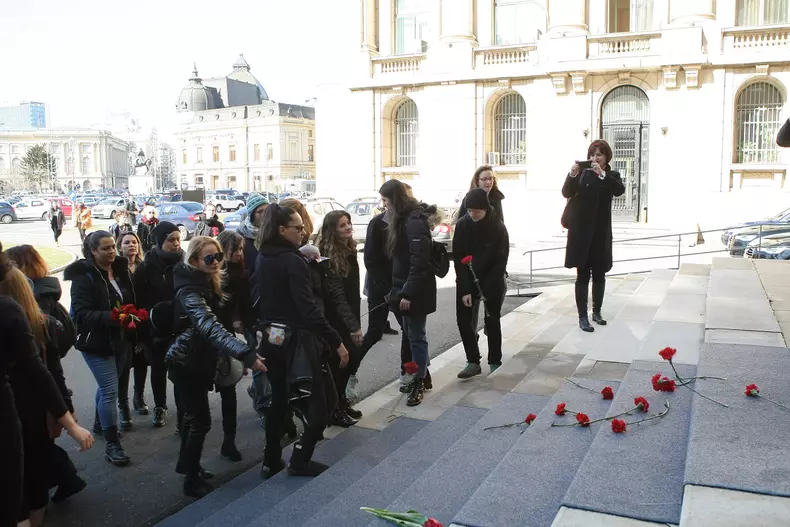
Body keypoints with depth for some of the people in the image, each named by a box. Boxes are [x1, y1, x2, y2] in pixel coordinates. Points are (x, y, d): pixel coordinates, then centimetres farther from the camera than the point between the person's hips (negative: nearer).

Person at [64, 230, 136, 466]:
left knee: (107, 385, 22)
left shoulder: (121, 270, 5)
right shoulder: (84, 277, -15)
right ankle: (112, 444, -1)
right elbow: (82, 313, -22)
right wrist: (112, 317, -33)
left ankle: (100, 423, 43)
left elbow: (132, 301, 17)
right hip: (96, 343, -7)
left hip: (120, 340, 7)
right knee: (110, 390, -9)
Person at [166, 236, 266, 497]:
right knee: (201, 420, -4)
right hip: (186, 363, -9)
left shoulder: (209, 283, 3)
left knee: (193, 414, 21)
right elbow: (211, 327, -43)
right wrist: (246, 354, -53)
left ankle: (187, 464, 37)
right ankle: (192, 480, 8)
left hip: (197, 360, 9)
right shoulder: (189, 290, -27)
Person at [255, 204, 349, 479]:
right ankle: (300, 460, 10)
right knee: (324, 399, 6)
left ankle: (271, 461, 24)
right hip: (296, 338, -8)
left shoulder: (262, 258, 7)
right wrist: (336, 342, -22)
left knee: (278, 399, 18)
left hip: (272, 336, 8)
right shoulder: (293, 261, -19)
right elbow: (308, 308, -25)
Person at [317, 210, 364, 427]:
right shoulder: (329, 256, -19)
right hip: (336, 319, -8)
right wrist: (353, 325, -23)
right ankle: (334, 410, 12)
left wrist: (356, 321, 17)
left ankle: (342, 402, 27)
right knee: (338, 361, -1)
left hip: (348, 316, 8)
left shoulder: (349, 250, 8)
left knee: (350, 358, 13)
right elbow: (336, 295, -22)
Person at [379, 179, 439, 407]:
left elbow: (419, 262, -22)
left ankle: (419, 383, 12)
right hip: (405, 288, 9)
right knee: (410, 335, 14)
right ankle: (419, 377, 26)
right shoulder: (403, 220, 12)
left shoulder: (415, 221, -18)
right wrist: (398, 290, 14)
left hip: (415, 291, -9)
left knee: (416, 337, 1)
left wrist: (408, 293, -22)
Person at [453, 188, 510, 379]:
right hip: (466, 281, 2)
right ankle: (473, 362, 8)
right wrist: (465, 289, -17)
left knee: (492, 322, 3)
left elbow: (501, 261, -12)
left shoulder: (498, 228, -15)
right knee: (463, 320, -1)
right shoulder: (462, 225, -10)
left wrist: (486, 289, -18)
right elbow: (458, 259, -10)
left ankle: (495, 363, 15)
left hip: (492, 282, -2)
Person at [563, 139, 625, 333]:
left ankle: (597, 312, 27)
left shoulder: (612, 175, 4)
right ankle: (583, 317, 1)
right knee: (583, 275, -2)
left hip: (601, 232, 2)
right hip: (581, 231, -2)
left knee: (599, 274, 12)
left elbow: (620, 190, -18)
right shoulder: (582, 173, 2)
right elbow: (566, 193, -11)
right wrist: (572, 174, -28)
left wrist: (602, 174, -31)